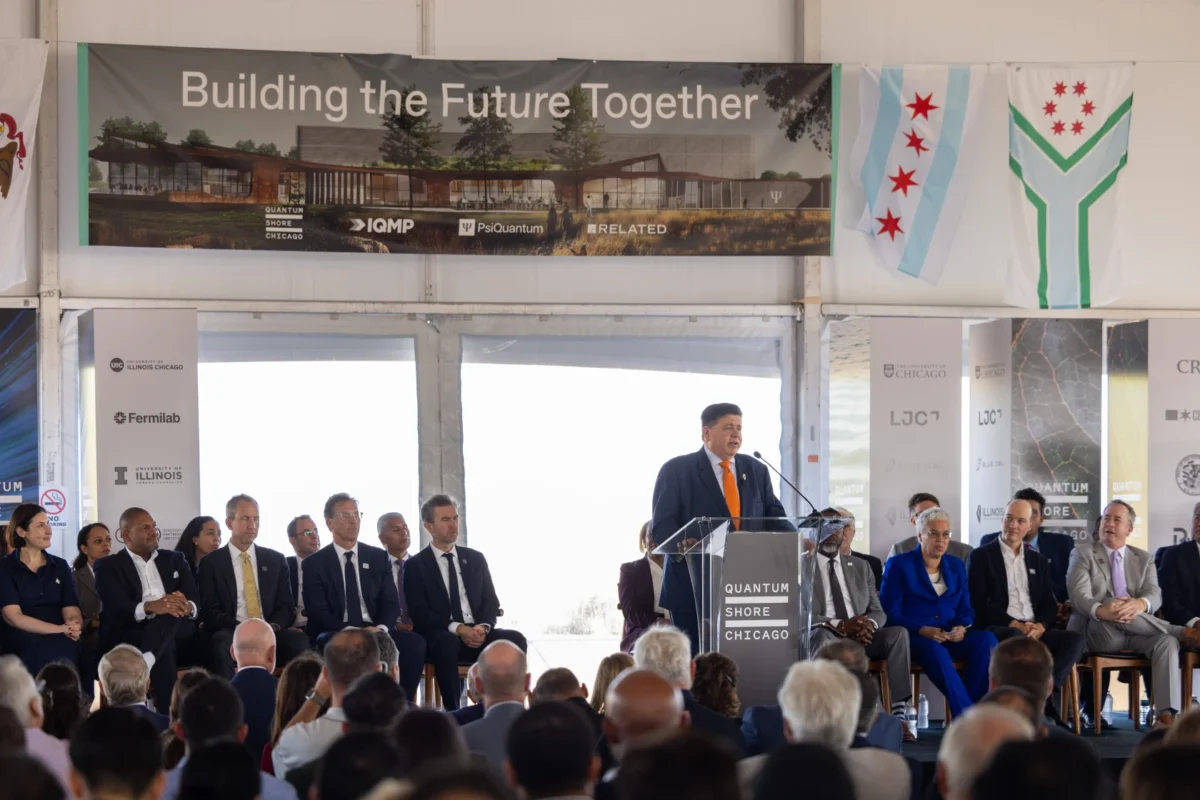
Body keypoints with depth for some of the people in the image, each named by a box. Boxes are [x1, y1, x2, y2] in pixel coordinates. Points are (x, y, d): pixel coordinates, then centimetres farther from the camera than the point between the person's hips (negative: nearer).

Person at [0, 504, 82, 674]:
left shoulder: (60, 566, 17)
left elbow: (71, 610, 6)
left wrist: (73, 628, -20)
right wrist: (59, 630, -19)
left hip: (62, 644, 3)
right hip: (23, 646, -3)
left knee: (69, 647, -32)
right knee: (38, 648, -37)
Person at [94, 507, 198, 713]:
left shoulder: (174, 560, 23)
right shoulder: (108, 566, 10)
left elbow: (196, 600, 10)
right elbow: (117, 609, -8)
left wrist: (187, 607, -19)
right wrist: (149, 607, -31)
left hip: (177, 632, 3)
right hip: (129, 637, -3)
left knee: (169, 615, -36)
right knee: (164, 649, -39)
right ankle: (167, 710, -48)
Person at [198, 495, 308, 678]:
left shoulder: (275, 560, 17)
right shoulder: (211, 563, 9)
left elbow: (287, 607, 13)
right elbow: (209, 611, 0)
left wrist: (272, 627, -11)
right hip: (231, 634, -2)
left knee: (299, 640, -30)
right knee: (222, 642, -38)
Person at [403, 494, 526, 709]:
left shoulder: (475, 559, 17)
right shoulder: (415, 565, 3)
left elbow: (491, 603, 12)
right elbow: (419, 615, -6)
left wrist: (483, 627, -11)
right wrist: (457, 628, -20)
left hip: (477, 633, 4)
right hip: (441, 636, -4)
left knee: (515, 640, -26)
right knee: (447, 642, -40)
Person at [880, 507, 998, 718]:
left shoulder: (956, 566, 19)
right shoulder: (898, 565, 4)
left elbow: (966, 610, 16)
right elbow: (890, 612, -5)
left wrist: (962, 628, -9)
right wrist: (923, 630, -21)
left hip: (951, 638, 5)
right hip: (913, 638, -5)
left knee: (986, 639, -26)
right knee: (934, 649, -39)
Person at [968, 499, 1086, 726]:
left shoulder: (1039, 561, 22)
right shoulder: (982, 556, 7)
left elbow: (1049, 604, 15)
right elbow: (979, 603, -4)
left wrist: (1040, 626, -9)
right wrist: (1015, 625, -15)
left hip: (1035, 631, 5)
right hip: (997, 630, -5)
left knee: (1076, 639, -24)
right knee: (1018, 638, -40)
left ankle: (1041, 691, -38)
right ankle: (1042, 704, -35)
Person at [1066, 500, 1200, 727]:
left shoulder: (1143, 559, 17)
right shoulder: (1083, 552, 8)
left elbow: (1155, 595, -1)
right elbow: (1080, 595, -9)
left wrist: (1140, 604, -28)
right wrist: (1100, 611, -34)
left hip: (1135, 634, 2)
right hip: (1098, 632, -2)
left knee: (1167, 642, -30)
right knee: (1112, 605, -35)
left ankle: (1165, 716, -41)